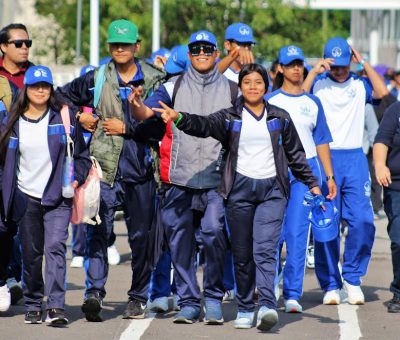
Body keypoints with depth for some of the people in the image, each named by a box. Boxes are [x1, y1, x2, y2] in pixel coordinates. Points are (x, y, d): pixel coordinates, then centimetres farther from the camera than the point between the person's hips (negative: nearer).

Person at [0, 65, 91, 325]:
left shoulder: (64, 119, 2)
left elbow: (82, 155, 8)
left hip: (57, 197, -2)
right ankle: (33, 304, 20)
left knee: (55, 247, -15)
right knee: (31, 253, 7)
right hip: (26, 198, 2)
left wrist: (76, 179, -5)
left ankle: (56, 306, -20)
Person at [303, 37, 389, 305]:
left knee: (363, 221, -9)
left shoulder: (360, 85, 12)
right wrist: (314, 72, -12)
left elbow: (382, 92, -7)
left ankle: (352, 278, 8)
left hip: (355, 159, 1)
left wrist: (364, 63, -3)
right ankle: (330, 285, 7)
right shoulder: (317, 84, 6)